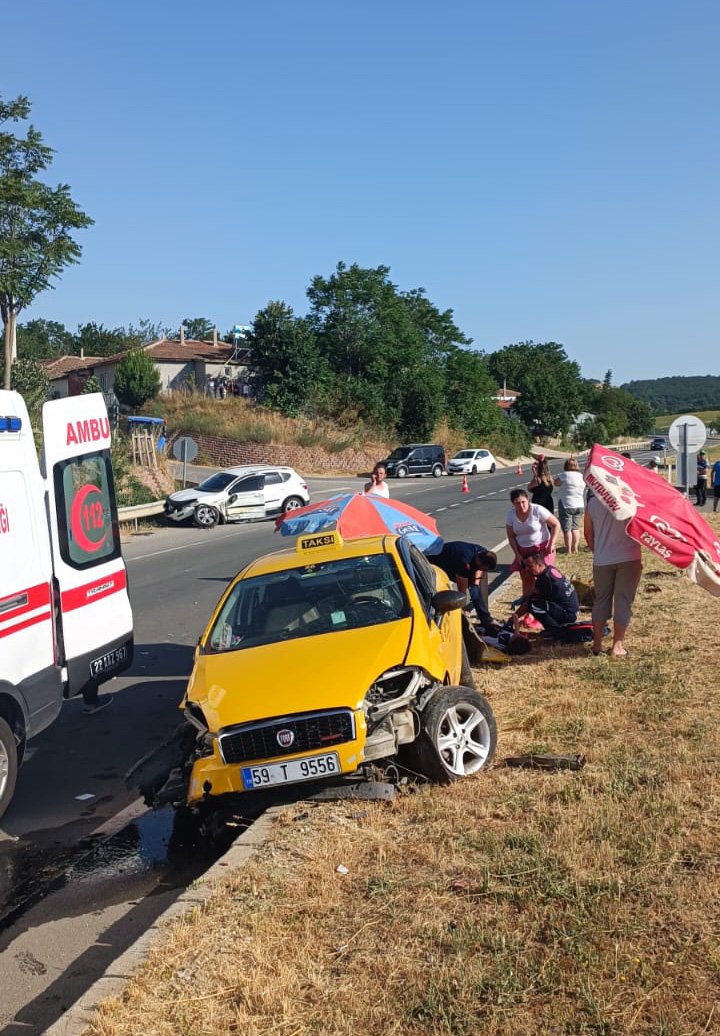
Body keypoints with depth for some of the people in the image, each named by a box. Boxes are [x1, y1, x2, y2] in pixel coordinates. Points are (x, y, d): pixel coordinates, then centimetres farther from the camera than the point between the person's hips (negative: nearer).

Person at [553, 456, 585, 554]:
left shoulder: (565, 475, -13)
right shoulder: (582, 476, 7)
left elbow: (556, 483, -1)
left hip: (566, 505, -6)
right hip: (580, 506, 6)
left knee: (567, 528, 1)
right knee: (575, 527, 15)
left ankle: (568, 550, 1)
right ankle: (575, 548, 17)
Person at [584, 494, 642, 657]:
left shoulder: (592, 502, 3)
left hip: (602, 560, 3)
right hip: (629, 558, -3)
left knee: (601, 600, 15)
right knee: (623, 601, 5)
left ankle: (597, 644, 16)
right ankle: (617, 644, 7)